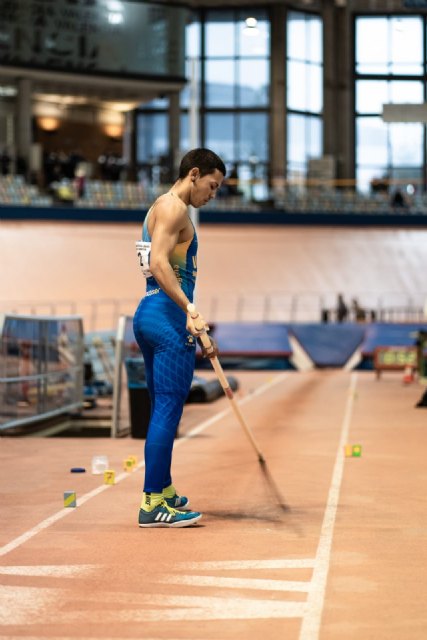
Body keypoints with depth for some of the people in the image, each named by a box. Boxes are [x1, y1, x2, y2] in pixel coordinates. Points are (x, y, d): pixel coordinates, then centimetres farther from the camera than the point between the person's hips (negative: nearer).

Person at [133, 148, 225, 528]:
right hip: (168, 315, -10)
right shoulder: (173, 207, -9)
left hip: (149, 312, 10)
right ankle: (153, 505, -11)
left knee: (162, 410, 17)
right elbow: (159, 263, -22)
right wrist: (189, 310, -29)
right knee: (168, 411, -10)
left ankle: (163, 491, 25)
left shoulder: (162, 207, 23)